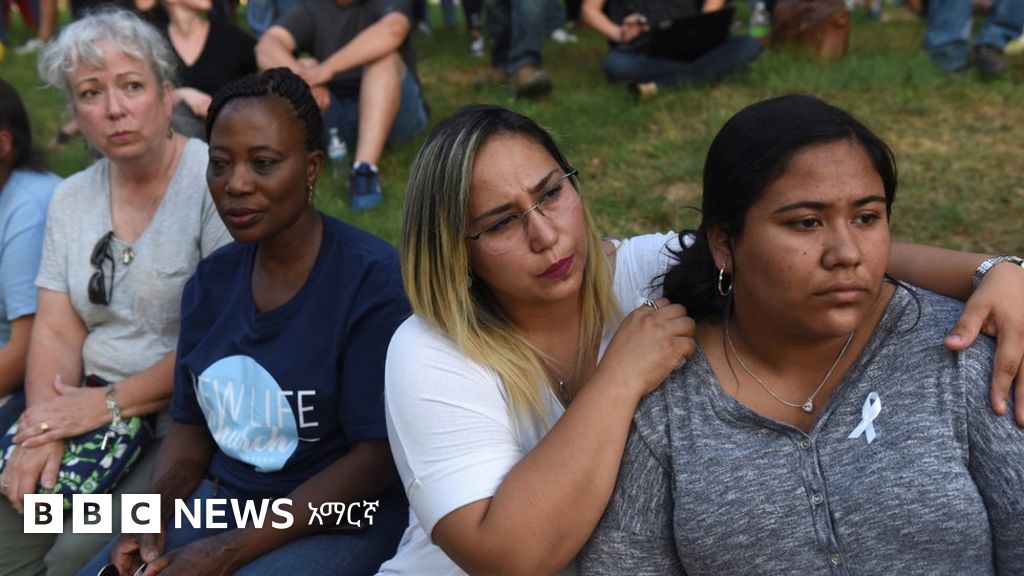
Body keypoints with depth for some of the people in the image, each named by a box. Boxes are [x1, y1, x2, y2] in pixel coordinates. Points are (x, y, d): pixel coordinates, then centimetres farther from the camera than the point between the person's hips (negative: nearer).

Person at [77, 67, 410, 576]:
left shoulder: (372, 279, -15)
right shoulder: (212, 280, 4)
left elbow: (378, 455, -17)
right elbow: (192, 425, 12)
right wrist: (154, 512, -8)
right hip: (218, 498, 6)